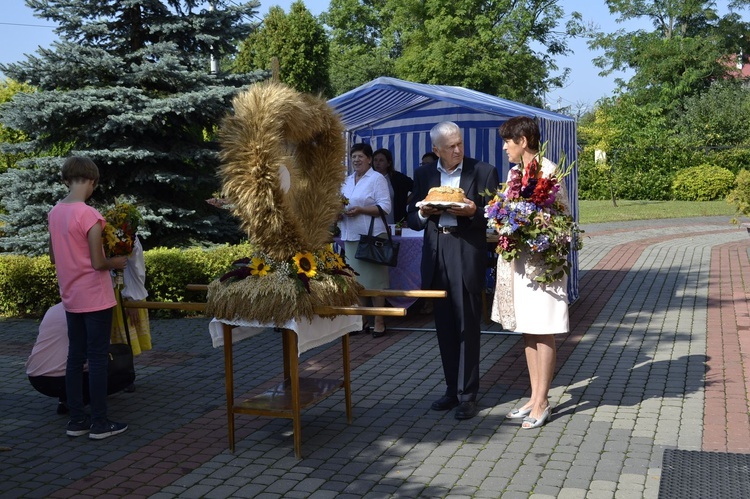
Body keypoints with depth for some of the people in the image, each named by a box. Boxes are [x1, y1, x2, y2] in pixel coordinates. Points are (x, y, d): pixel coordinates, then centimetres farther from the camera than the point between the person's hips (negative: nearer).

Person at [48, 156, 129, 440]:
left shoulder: (54, 213, 4)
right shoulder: (89, 215, -19)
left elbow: (53, 257, 14)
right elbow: (98, 263, -19)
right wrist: (117, 262, 0)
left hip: (71, 298, 7)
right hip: (95, 297, -7)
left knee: (75, 357, 12)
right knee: (97, 358, -1)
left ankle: (76, 419, 17)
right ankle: (99, 423, 5)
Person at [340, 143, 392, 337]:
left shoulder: (377, 179, -3)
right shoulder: (347, 181, 18)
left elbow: (385, 207, -11)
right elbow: (341, 204, 22)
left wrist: (360, 210, -19)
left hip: (372, 235, -7)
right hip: (350, 236, 7)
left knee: (374, 278, -4)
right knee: (356, 279, 9)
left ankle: (379, 321, 2)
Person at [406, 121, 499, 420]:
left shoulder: (483, 172, 1)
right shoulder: (423, 174, 11)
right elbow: (412, 219, 14)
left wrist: (473, 211, -18)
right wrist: (423, 213, -7)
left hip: (467, 254, -4)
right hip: (435, 255, 4)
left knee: (467, 325, -1)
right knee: (444, 326, 10)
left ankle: (467, 395, 6)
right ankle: (453, 389, 21)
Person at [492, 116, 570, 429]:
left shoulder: (548, 170, -11)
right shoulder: (514, 172, 14)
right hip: (518, 258, 9)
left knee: (542, 332, -1)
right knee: (527, 330, 12)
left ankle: (542, 403, 6)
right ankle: (535, 398, 20)